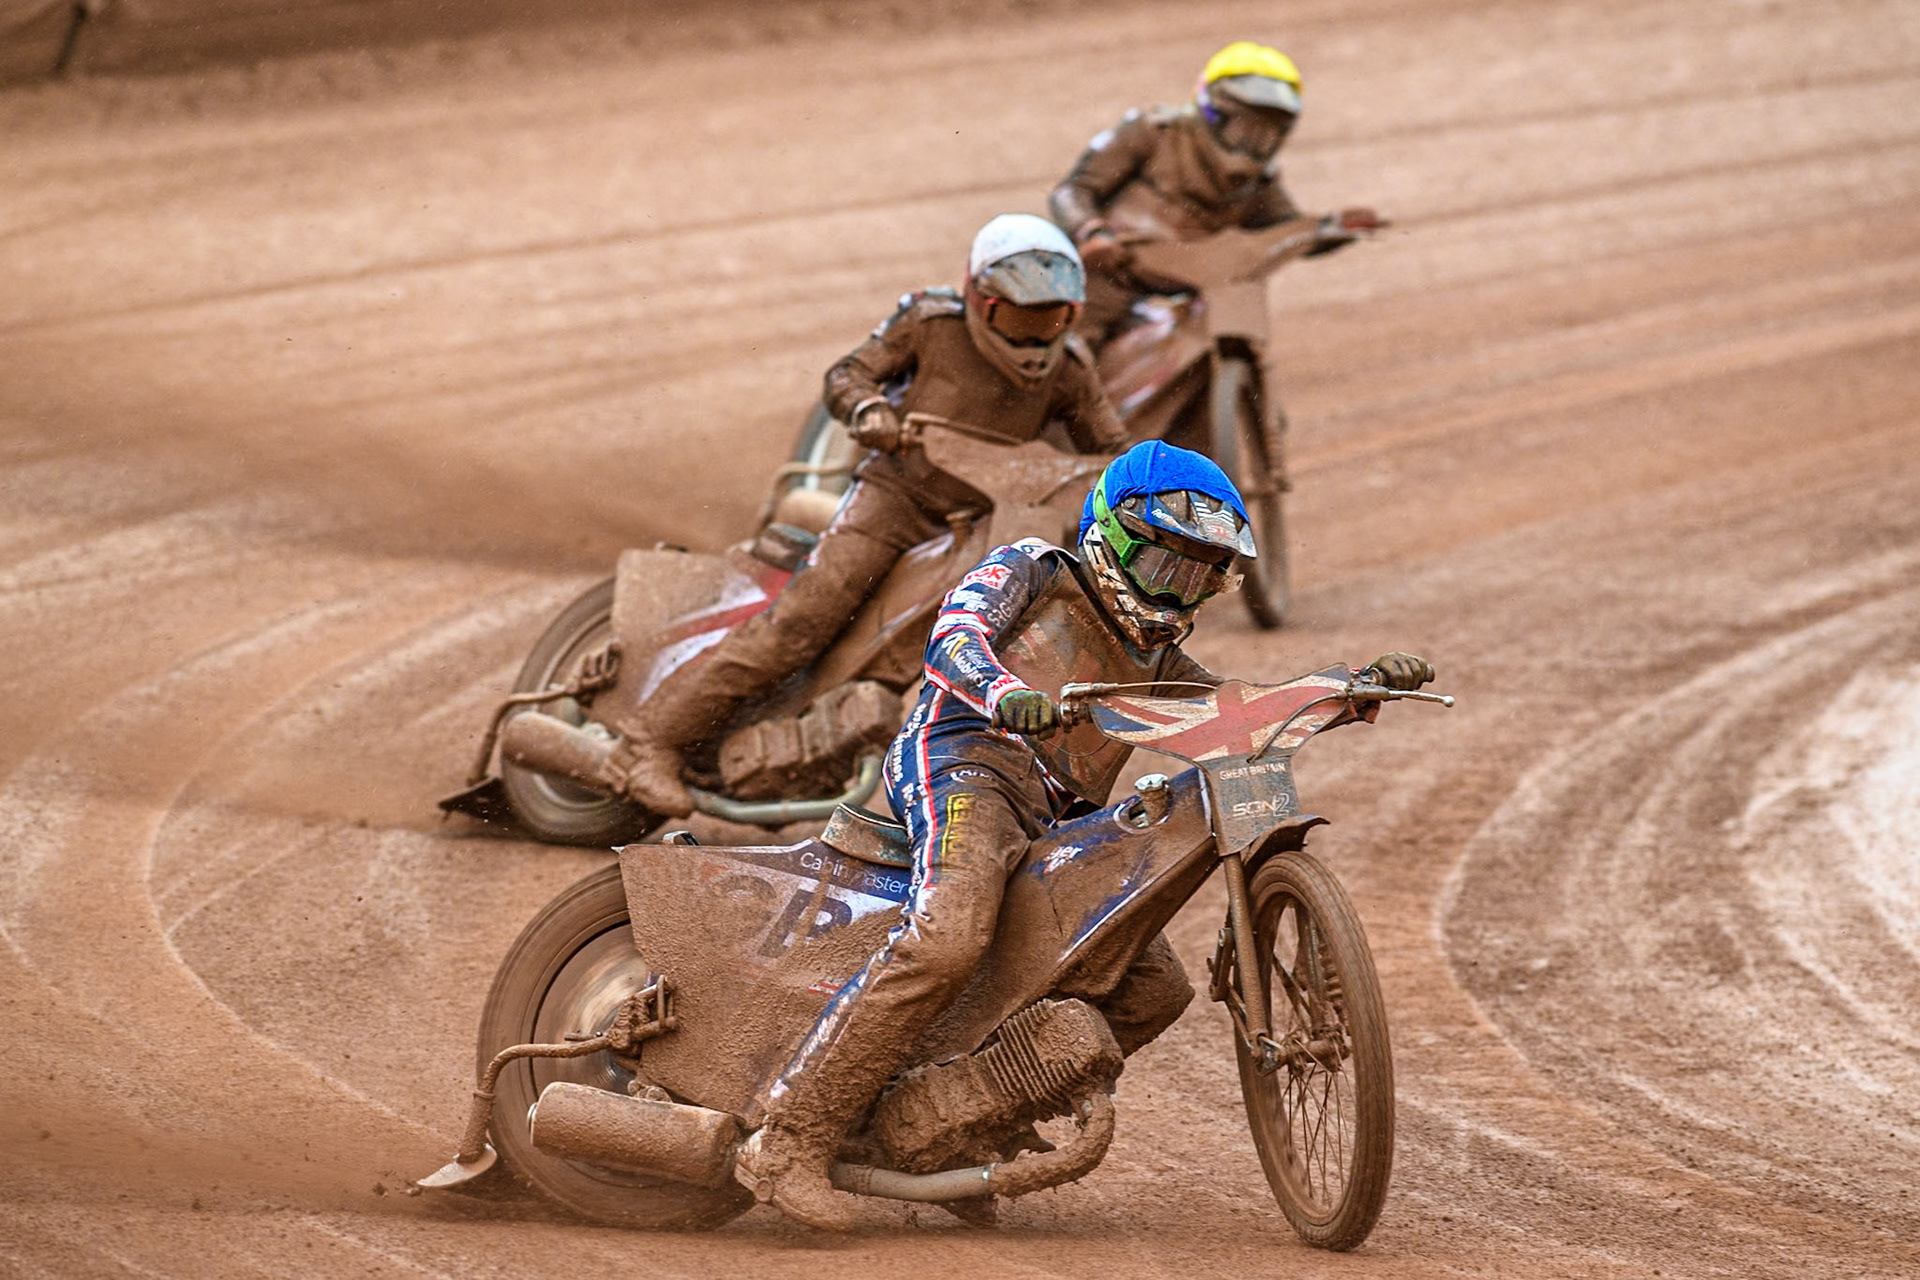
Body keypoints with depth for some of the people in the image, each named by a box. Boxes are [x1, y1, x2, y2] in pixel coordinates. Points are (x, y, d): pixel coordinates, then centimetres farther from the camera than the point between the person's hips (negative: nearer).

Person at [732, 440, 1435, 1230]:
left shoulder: (1152, 657, 32)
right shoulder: (1033, 573, 11)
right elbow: (956, 634, -8)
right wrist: (1002, 692, -31)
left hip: (1059, 823, 8)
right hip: (968, 759, -8)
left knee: (1154, 987, 5)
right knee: (946, 939, -32)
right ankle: (789, 1142, -34)